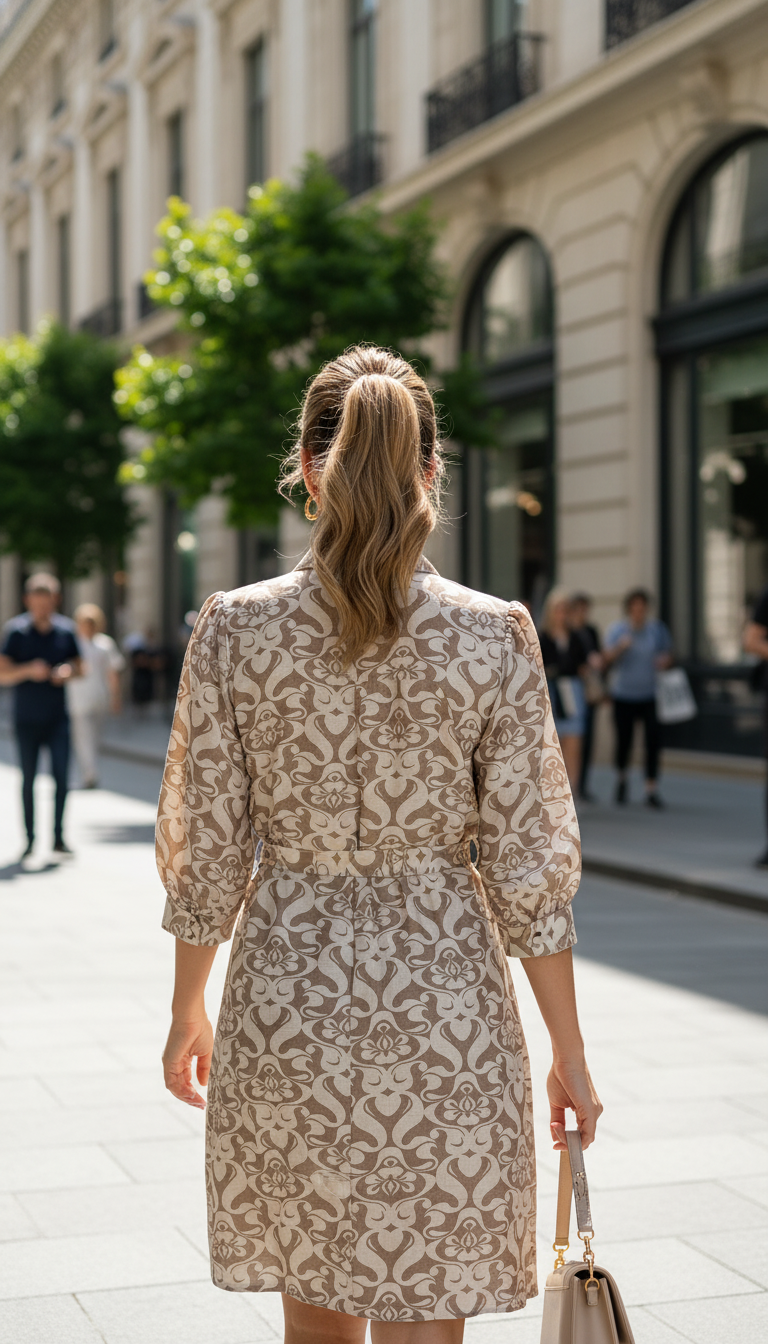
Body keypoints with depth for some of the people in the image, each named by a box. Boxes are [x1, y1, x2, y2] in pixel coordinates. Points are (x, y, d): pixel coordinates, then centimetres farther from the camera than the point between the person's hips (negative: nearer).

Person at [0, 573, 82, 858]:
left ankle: (58, 837, 5)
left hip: (57, 719, 2)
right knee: (28, 779, 5)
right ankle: (30, 839, 14)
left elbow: (79, 665, 13)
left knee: (62, 776, -5)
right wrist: (28, 670, -23)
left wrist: (68, 672, -9)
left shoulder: (66, 630, 3)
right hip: (27, 719, -1)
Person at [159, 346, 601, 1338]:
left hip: (285, 999, 2)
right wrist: (567, 1053, 3)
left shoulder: (234, 627, -8)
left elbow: (207, 854, -3)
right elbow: (527, 870, -8)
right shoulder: (494, 636, -10)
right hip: (443, 1000, -1)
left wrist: (188, 1011, 13)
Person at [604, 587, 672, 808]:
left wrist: (664, 661, -8)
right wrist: (620, 647, -28)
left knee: (653, 740, -11)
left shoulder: (657, 629, 4)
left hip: (650, 696, 1)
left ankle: (651, 791, -6)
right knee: (624, 740, 6)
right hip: (623, 696, -1)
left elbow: (667, 655, 15)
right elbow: (607, 659, -10)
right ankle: (621, 779, 36)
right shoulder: (616, 630, -1)